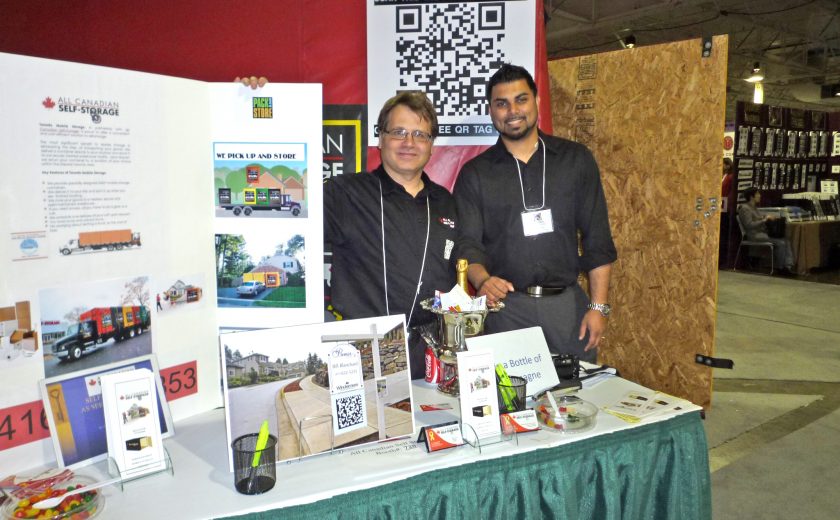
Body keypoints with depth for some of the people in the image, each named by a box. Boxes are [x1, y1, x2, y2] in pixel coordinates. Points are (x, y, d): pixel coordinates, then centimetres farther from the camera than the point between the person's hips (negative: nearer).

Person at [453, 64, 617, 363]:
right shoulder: (474, 174, 4)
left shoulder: (575, 159, 6)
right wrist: (483, 281, -24)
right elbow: (467, 243, -3)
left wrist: (599, 306, -1)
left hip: (568, 302, 1)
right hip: (506, 306, -1)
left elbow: (597, 238, 5)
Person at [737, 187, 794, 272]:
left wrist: (769, 217, 2)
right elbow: (749, 225, -19)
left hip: (763, 232, 9)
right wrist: (764, 220, -17)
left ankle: (789, 265, -20)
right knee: (780, 243, -20)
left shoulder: (754, 208, 20)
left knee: (786, 241, -9)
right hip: (755, 235, -9)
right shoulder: (745, 209, -9)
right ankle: (781, 267, -7)